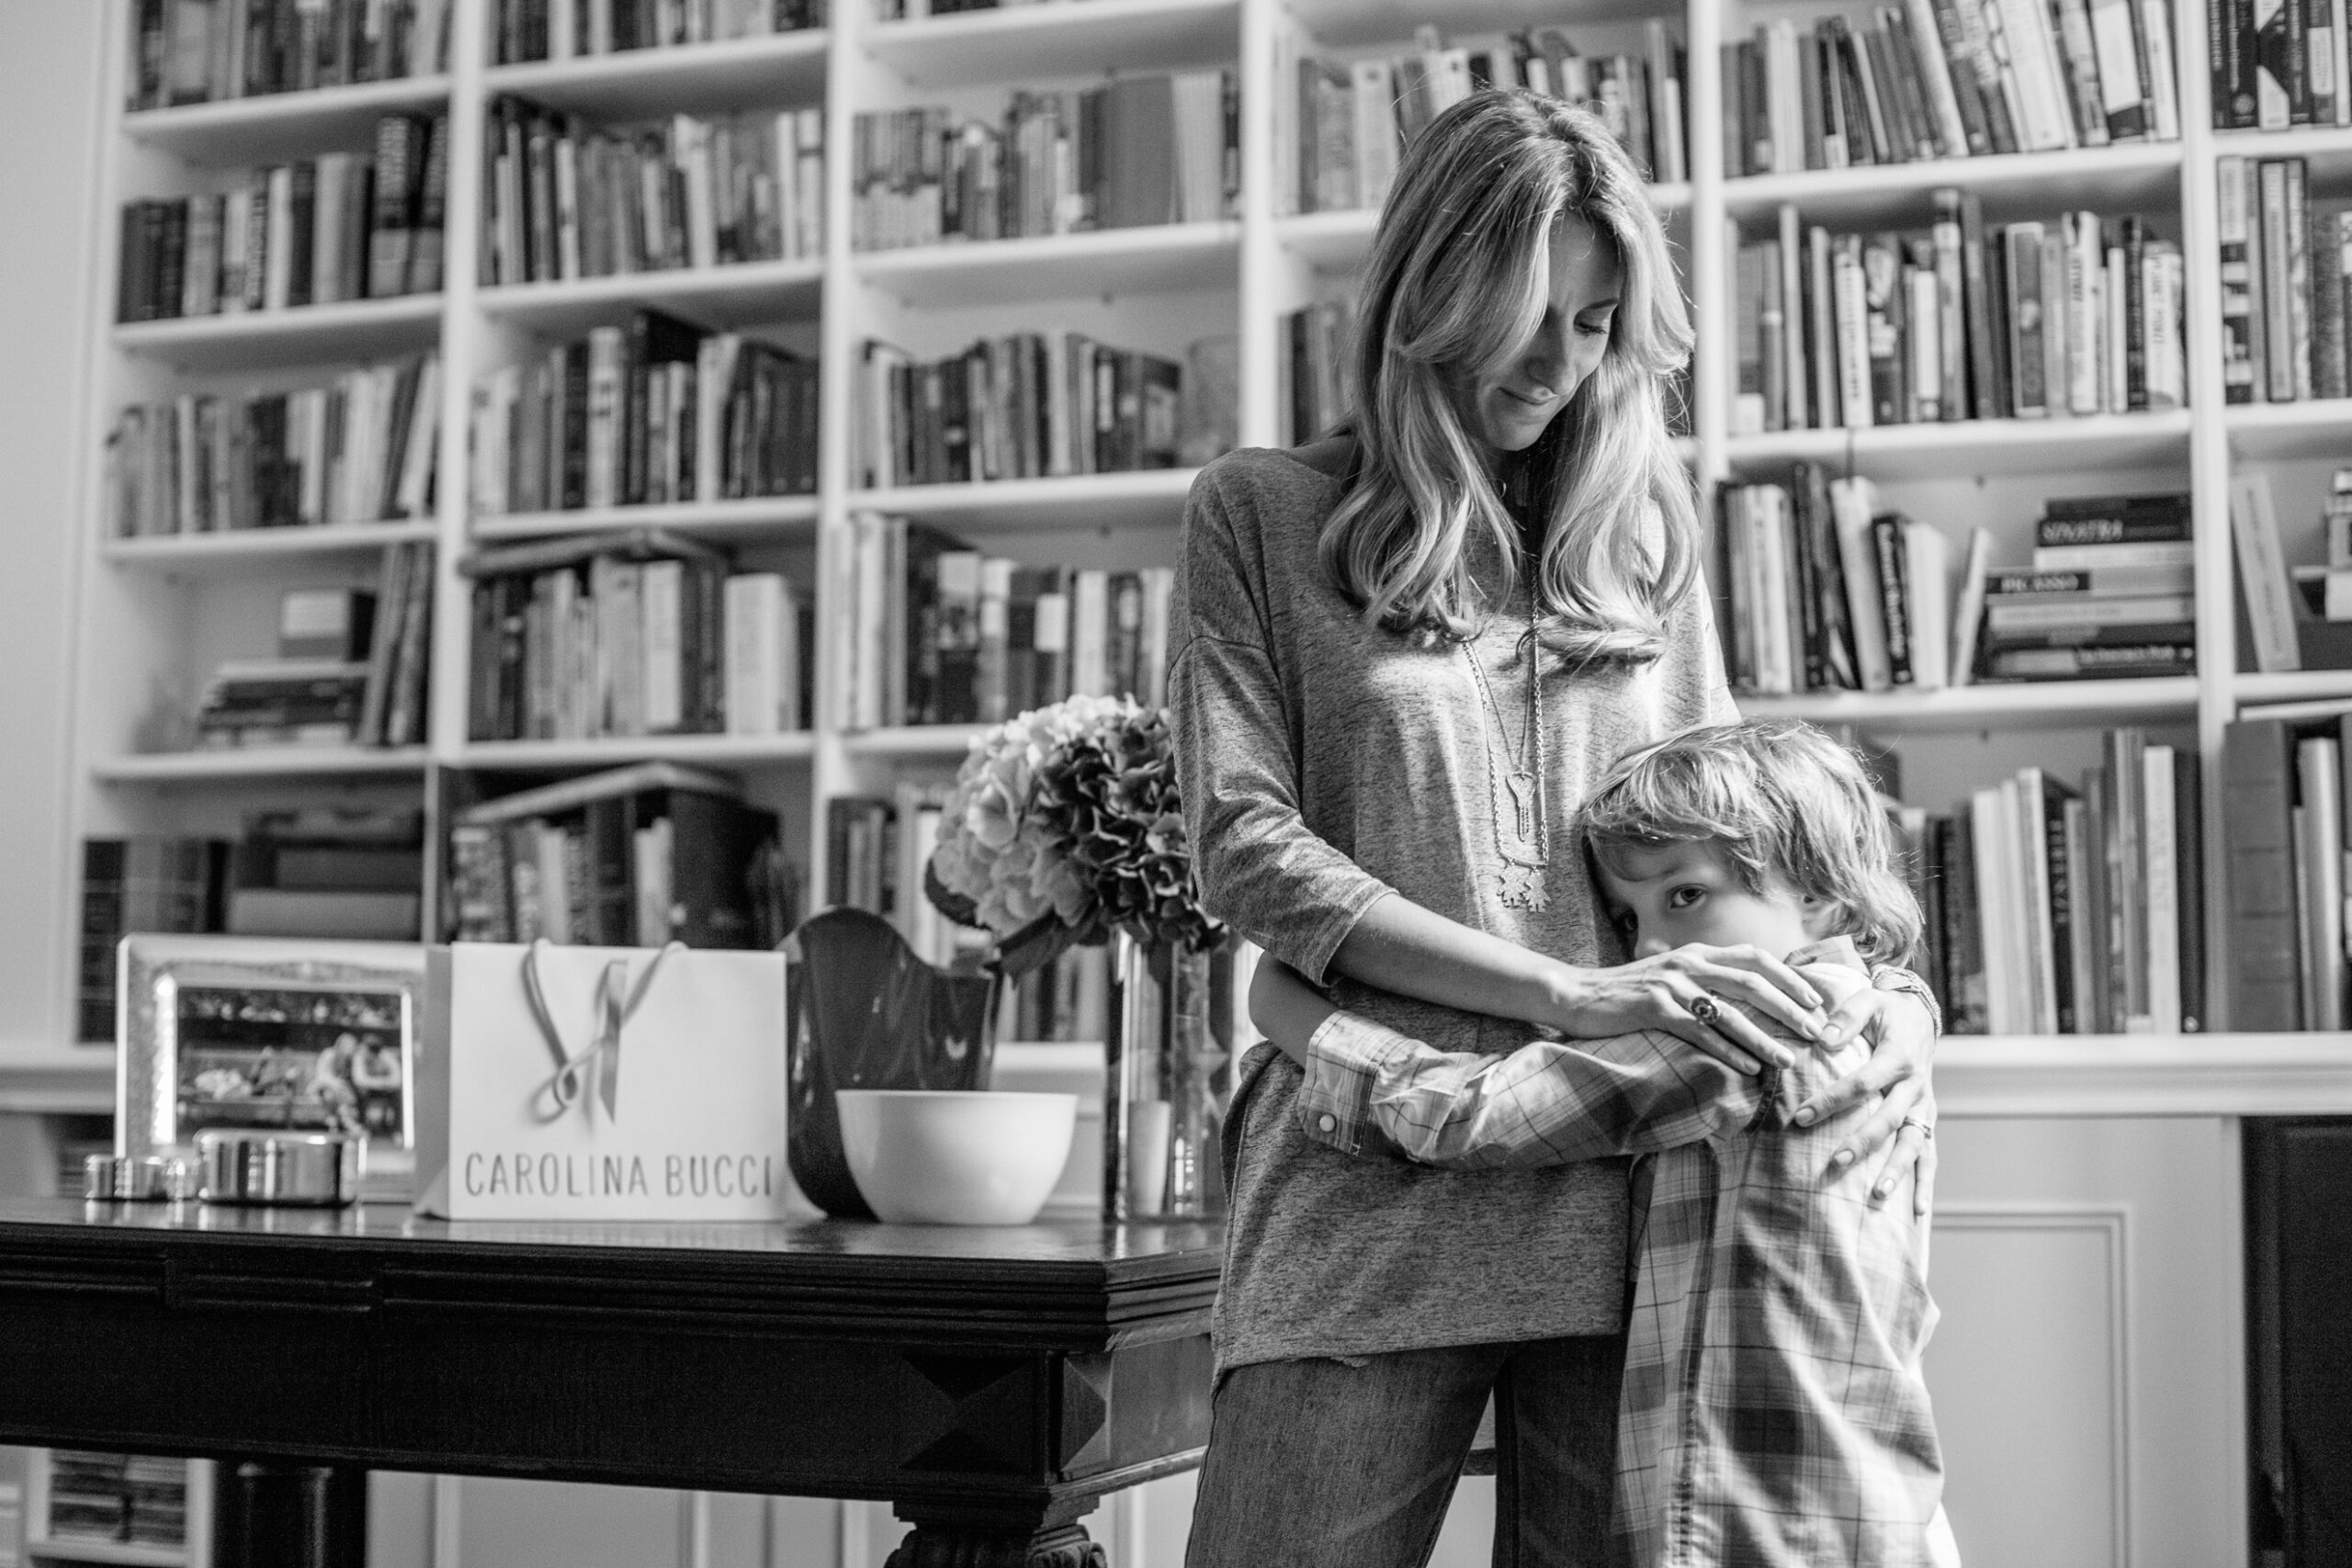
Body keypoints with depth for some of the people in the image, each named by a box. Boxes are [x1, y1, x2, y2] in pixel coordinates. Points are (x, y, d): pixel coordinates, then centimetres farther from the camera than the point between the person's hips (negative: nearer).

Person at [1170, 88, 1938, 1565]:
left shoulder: (1643, 537, 15)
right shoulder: (1264, 514, 6)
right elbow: (1245, 845, -3)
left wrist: (1892, 998, -4)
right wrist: (1575, 992, -12)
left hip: (1631, 1192, 3)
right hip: (1375, 1187, -2)